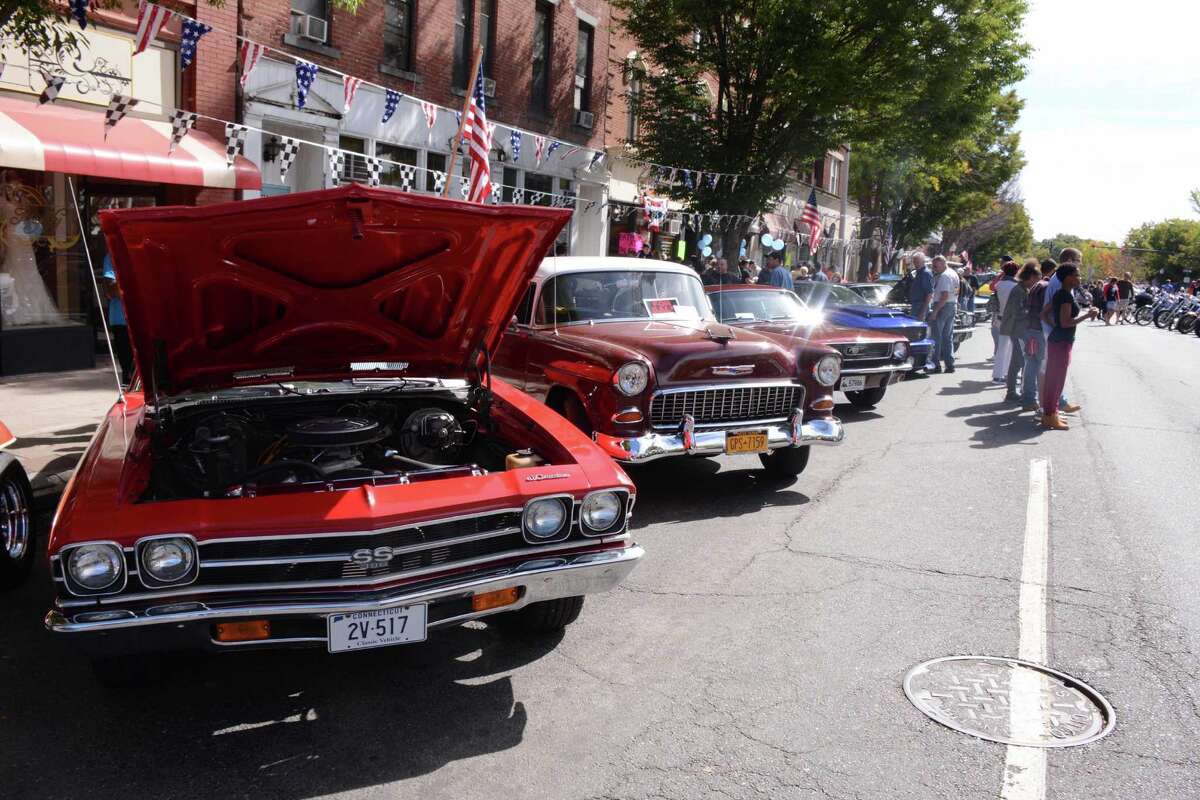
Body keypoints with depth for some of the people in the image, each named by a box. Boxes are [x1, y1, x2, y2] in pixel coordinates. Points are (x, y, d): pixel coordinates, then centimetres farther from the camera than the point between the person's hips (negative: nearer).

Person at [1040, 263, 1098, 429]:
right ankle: (1050, 417, 3)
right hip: (1062, 342, -10)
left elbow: (1044, 314, 15)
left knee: (1052, 378, 14)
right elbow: (1066, 322, -23)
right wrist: (1087, 315, -18)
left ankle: (1049, 414, 22)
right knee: (1057, 379, -3)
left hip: (1055, 339, 10)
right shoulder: (1067, 296, -18)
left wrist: (1054, 325, 13)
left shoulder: (1059, 294, 10)